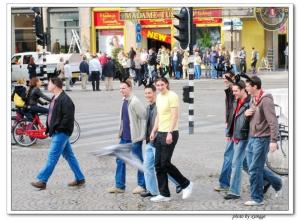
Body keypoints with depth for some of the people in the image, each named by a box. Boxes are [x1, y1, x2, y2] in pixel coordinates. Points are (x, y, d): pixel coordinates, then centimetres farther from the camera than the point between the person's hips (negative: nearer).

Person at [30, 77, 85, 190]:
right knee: (69, 155, 14)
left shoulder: (65, 100, -18)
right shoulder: (55, 98, 14)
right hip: (57, 132, 10)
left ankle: (42, 180, -6)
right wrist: (49, 128, 11)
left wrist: (57, 128, -20)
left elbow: (68, 117, -23)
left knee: (52, 157, -7)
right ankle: (80, 179, 21)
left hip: (61, 133, -10)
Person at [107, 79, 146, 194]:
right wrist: (121, 132, 16)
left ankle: (142, 185, 16)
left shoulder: (135, 102, -17)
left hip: (134, 137, -9)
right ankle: (119, 186, 16)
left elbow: (144, 116, -18)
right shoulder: (124, 101, 9)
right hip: (124, 137, 9)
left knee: (138, 161, 4)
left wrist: (142, 134, -16)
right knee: (120, 160, 9)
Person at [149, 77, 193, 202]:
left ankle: (186, 184, 8)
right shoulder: (159, 97, 15)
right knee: (158, 165, 6)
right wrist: (154, 131, 15)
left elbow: (175, 116, -17)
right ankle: (164, 194, 11)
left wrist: (170, 133, -22)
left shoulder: (172, 96, -12)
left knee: (165, 163, -9)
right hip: (160, 133, 9)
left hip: (170, 134, -9)